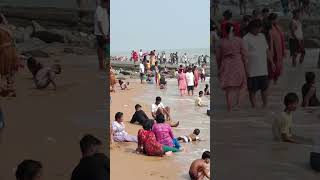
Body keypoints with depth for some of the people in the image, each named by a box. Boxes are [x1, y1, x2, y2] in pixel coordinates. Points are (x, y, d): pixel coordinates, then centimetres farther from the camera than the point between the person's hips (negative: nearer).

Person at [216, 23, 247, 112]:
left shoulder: (222, 41, -2)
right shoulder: (239, 40, -5)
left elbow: (218, 56, 4)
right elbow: (243, 54, -2)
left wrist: (219, 68, 15)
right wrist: (245, 65, 10)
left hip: (226, 65, 1)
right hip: (238, 64, -1)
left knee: (228, 88, 7)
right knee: (239, 86, 18)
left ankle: (229, 108, 6)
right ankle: (239, 104, 4)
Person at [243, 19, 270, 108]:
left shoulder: (262, 36, 11)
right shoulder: (246, 39, -9)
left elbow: (267, 50, 19)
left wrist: (271, 62, 15)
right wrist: (246, 69, -15)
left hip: (263, 69, 6)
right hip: (252, 71, -6)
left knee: (265, 88, 12)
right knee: (252, 90, 4)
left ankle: (265, 105, 23)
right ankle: (254, 107, 14)